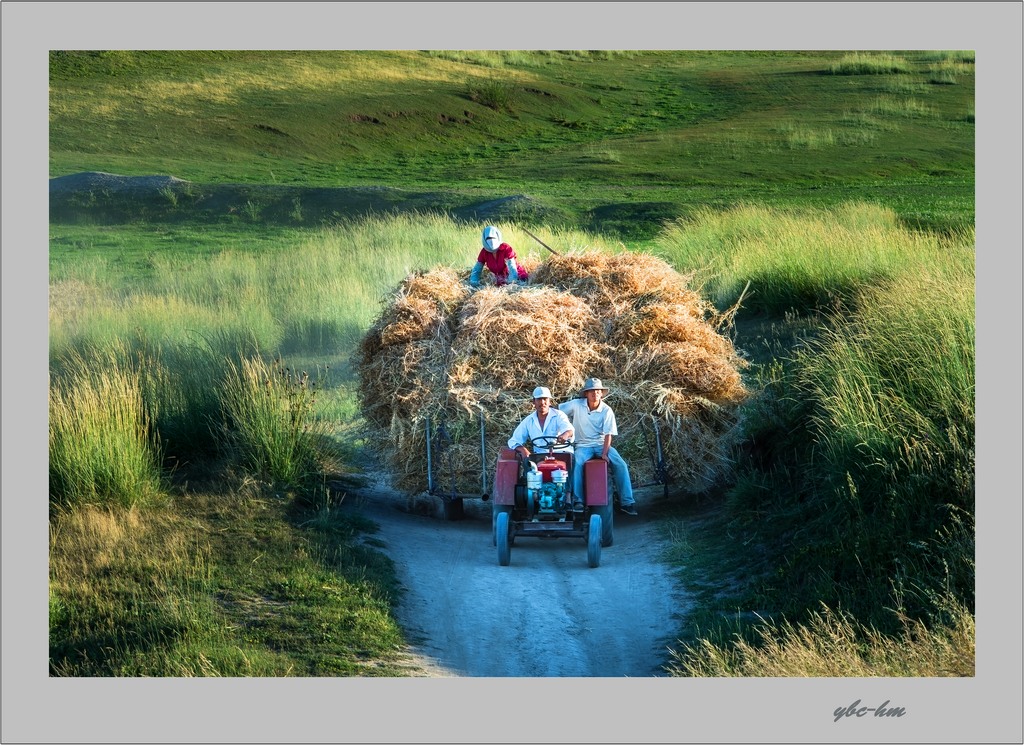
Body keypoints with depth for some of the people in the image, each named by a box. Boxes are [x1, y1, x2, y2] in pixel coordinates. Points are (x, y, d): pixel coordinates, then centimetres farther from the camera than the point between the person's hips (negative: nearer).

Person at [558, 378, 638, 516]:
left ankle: (626, 502, -18)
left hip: (601, 444, 1)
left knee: (620, 465, -22)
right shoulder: (577, 405, -5)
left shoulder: (607, 411, -5)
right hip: (583, 445, -1)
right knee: (576, 464, -33)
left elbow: (608, 434, -8)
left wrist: (604, 453, -20)